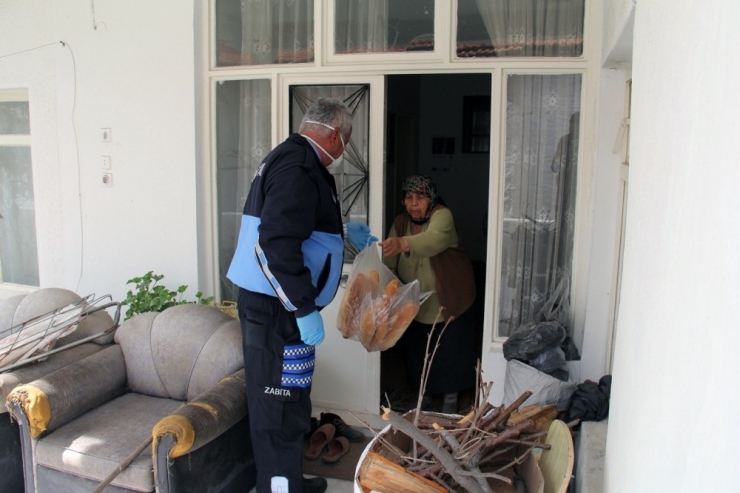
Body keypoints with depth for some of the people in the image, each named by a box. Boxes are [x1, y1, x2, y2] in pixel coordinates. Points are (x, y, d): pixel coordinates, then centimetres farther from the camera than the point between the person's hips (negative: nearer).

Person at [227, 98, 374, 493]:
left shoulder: (292, 158, 16)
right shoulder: (299, 167, -17)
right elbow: (275, 244, -27)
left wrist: (344, 233, 38)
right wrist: (304, 308, -24)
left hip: (276, 304, 11)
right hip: (276, 308, -11)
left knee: (284, 402, 20)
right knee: (280, 406, -1)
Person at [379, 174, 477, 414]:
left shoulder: (442, 215, -22)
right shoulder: (400, 221, -3)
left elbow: (435, 239, -46)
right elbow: (389, 262, -6)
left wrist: (402, 243, -63)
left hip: (449, 300, -4)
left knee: (450, 351, 5)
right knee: (416, 350, 14)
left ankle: (450, 398, 27)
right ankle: (424, 394, 36)